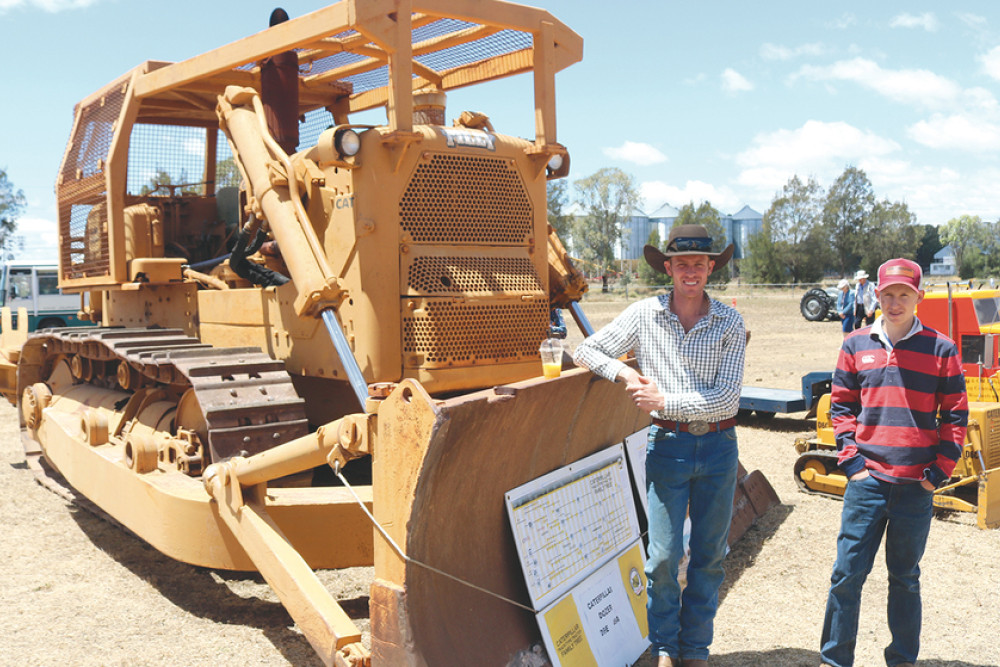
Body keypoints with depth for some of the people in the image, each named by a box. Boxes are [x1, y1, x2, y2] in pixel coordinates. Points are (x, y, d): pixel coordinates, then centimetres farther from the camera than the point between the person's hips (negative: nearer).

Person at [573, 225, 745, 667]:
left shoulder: (729, 322, -1)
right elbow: (586, 351, 4)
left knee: (709, 556, 11)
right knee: (663, 556, 1)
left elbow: (727, 397, -9)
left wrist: (665, 401, -15)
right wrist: (624, 372, -13)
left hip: (718, 446, 1)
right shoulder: (644, 315, 0)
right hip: (666, 445, -1)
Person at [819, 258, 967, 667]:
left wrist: (940, 470, -1)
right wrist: (850, 458, -1)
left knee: (905, 578, 13)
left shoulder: (940, 349, 1)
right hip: (867, 481, 1)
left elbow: (955, 415, 4)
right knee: (847, 573, 1)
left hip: (917, 486, 0)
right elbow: (841, 405, 9)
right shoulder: (856, 345, 5)